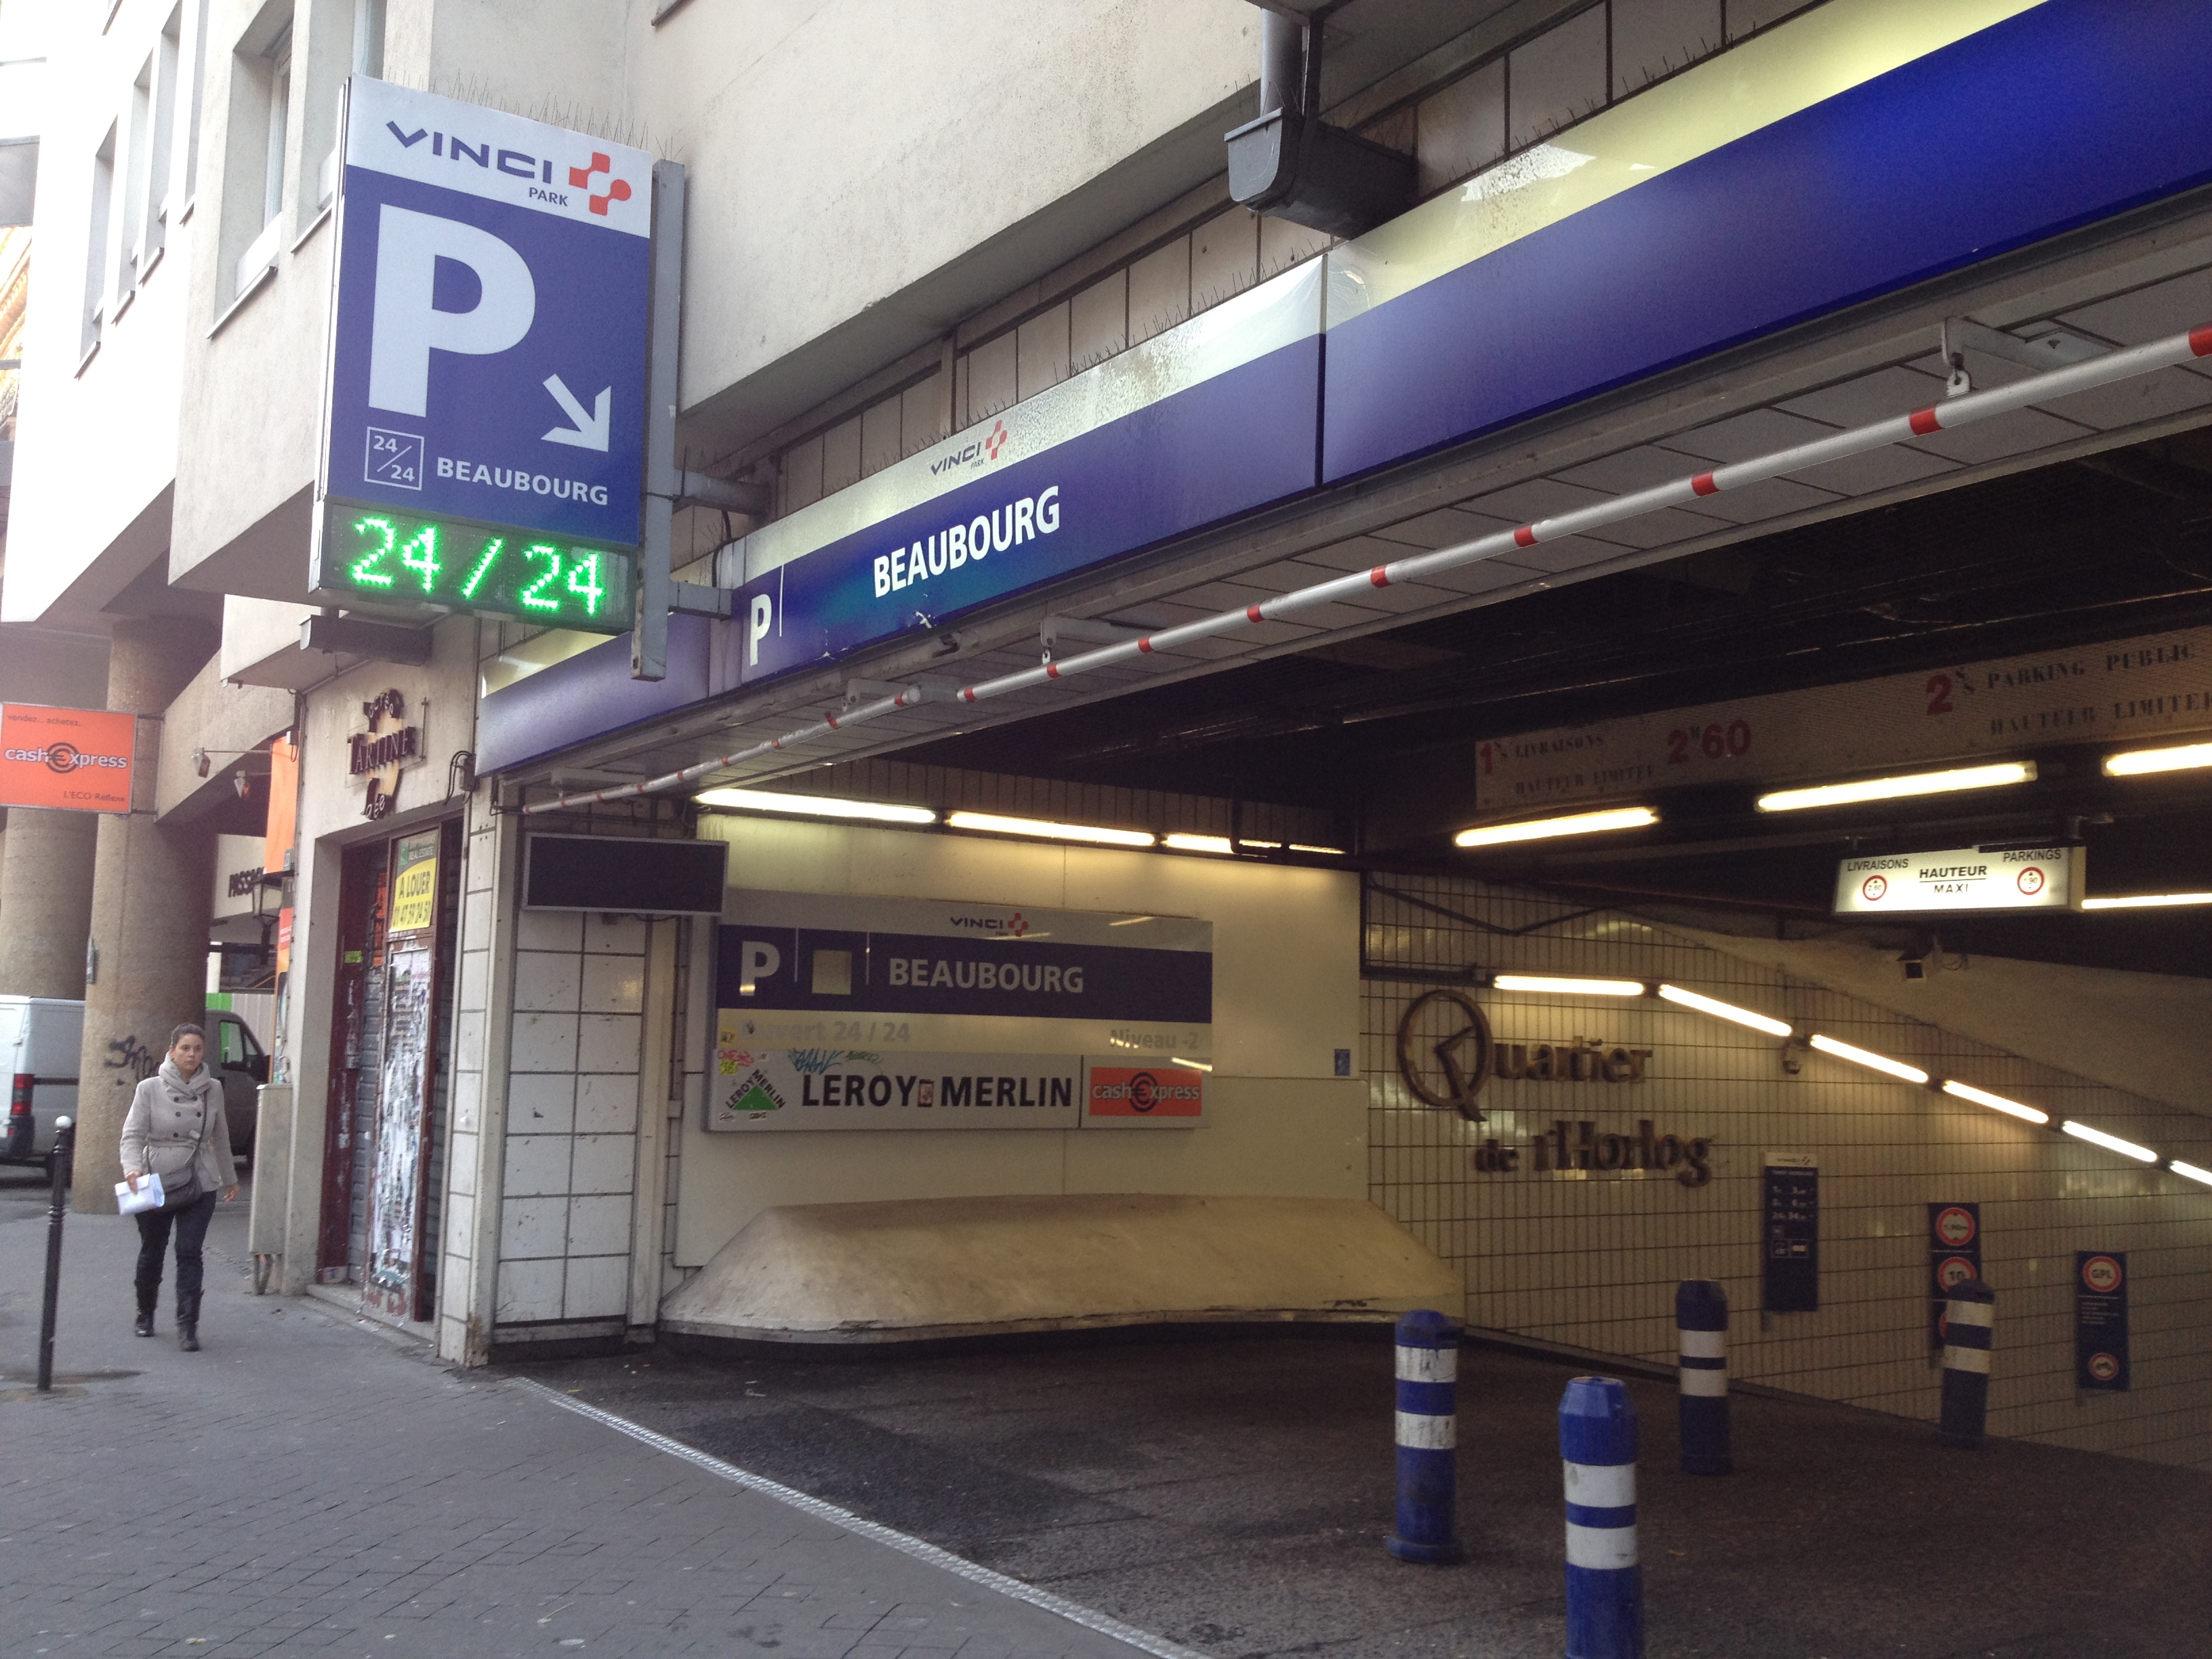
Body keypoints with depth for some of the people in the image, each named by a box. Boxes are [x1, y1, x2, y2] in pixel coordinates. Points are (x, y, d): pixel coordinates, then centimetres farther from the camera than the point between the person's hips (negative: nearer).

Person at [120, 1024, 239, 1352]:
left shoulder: (212, 1089, 3)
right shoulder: (150, 1089, -5)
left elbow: (220, 1137, 14)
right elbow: (133, 1134, -8)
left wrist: (230, 1179, 21)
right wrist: (133, 1169, -26)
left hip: (200, 1185, 1)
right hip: (158, 1183, -1)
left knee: (189, 1253, -8)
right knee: (151, 1253, 14)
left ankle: (188, 1326, -7)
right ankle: (145, 1315, 35)